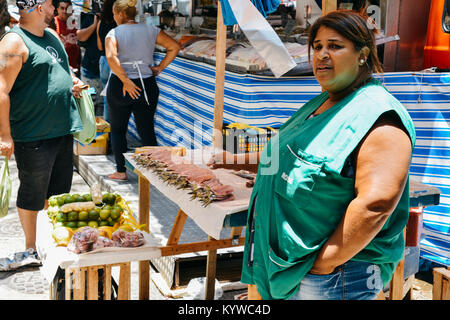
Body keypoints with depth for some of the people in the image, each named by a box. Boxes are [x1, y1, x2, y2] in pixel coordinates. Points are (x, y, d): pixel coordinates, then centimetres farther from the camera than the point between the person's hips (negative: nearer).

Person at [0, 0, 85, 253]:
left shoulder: (52, 35, 13)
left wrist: (73, 80, 8)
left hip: (63, 130, 8)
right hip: (33, 136, -8)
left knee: (58, 191, 18)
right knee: (32, 195, 6)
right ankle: (31, 248, 23)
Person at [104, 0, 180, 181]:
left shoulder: (114, 33, -6)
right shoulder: (150, 30, 4)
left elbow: (111, 57, -24)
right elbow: (174, 47, 1)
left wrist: (126, 81, -20)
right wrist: (160, 67, 2)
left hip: (119, 86, -3)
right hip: (147, 86, 3)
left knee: (117, 130, 12)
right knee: (147, 130, 8)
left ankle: (121, 171, 15)